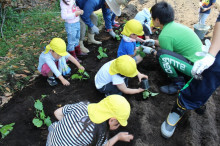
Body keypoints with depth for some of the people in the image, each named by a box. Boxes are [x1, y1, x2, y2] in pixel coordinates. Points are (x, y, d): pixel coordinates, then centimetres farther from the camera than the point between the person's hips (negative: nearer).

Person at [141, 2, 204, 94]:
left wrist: (151, 51, 4)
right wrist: (154, 42, 22)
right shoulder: (175, 25, 5)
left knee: (162, 55, -26)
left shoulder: (164, 35, -21)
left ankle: (178, 84, -5)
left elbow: (165, 56, -8)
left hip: (197, 68, -9)